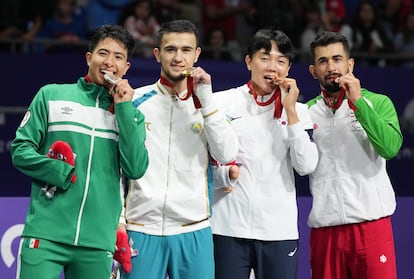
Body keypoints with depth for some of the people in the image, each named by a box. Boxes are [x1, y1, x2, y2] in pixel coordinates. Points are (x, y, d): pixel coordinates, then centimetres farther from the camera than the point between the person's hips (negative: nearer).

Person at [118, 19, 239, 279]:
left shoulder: (208, 103, 9)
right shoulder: (136, 101, 6)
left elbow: (227, 155, -5)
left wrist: (206, 100, -10)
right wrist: (118, 223, -1)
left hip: (193, 232, 1)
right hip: (141, 230, -1)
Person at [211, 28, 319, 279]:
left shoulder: (298, 111, 10)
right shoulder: (221, 103, 5)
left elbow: (307, 166, -3)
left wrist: (290, 111, -6)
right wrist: (224, 174, -14)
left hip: (280, 230, 1)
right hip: (228, 229, -1)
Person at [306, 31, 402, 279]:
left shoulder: (378, 103, 3)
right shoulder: (307, 111, 12)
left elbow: (390, 147, -13)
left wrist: (358, 102, -14)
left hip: (371, 224, -2)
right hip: (324, 228, 3)